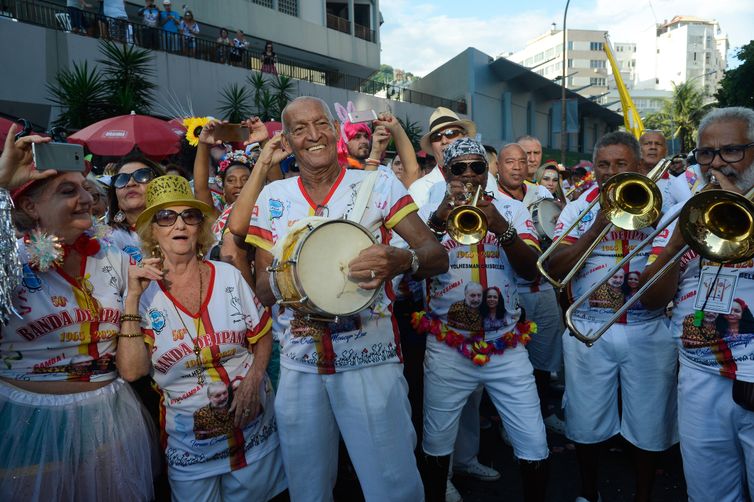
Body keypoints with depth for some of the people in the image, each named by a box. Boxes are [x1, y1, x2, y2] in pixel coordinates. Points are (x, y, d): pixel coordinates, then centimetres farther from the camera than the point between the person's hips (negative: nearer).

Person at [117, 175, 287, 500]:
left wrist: (253, 380, -14)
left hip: (253, 422, 1)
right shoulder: (145, 293, -6)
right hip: (188, 439, -1)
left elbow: (262, 336, 3)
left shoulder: (228, 276, -4)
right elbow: (131, 371, -14)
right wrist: (132, 299, -18)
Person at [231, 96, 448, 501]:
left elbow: (437, 255, -9)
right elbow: (263, 289, 7)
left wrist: (401, 260, -31)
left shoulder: (378, 184, -2)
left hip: (370, 361, -2)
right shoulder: (272, 197, 6)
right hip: (299, 365, 3)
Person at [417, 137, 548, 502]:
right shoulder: (432, 210, 2)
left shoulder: (512, 209, 5)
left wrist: (501, 226, -24)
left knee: (534, 446, 4)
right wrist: (440, 218, -29)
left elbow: (531, 270, -8)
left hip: (507, 349, 1)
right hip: (447, 350, 0)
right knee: (436, 443, 11)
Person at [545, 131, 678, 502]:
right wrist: (597, 228, -16)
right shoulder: (579, 209, 4)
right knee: (587, 422, 11)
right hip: (589, 330, 1)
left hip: (648, 330, 0)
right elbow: (553, 269, -7)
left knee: (649, 423, 11)